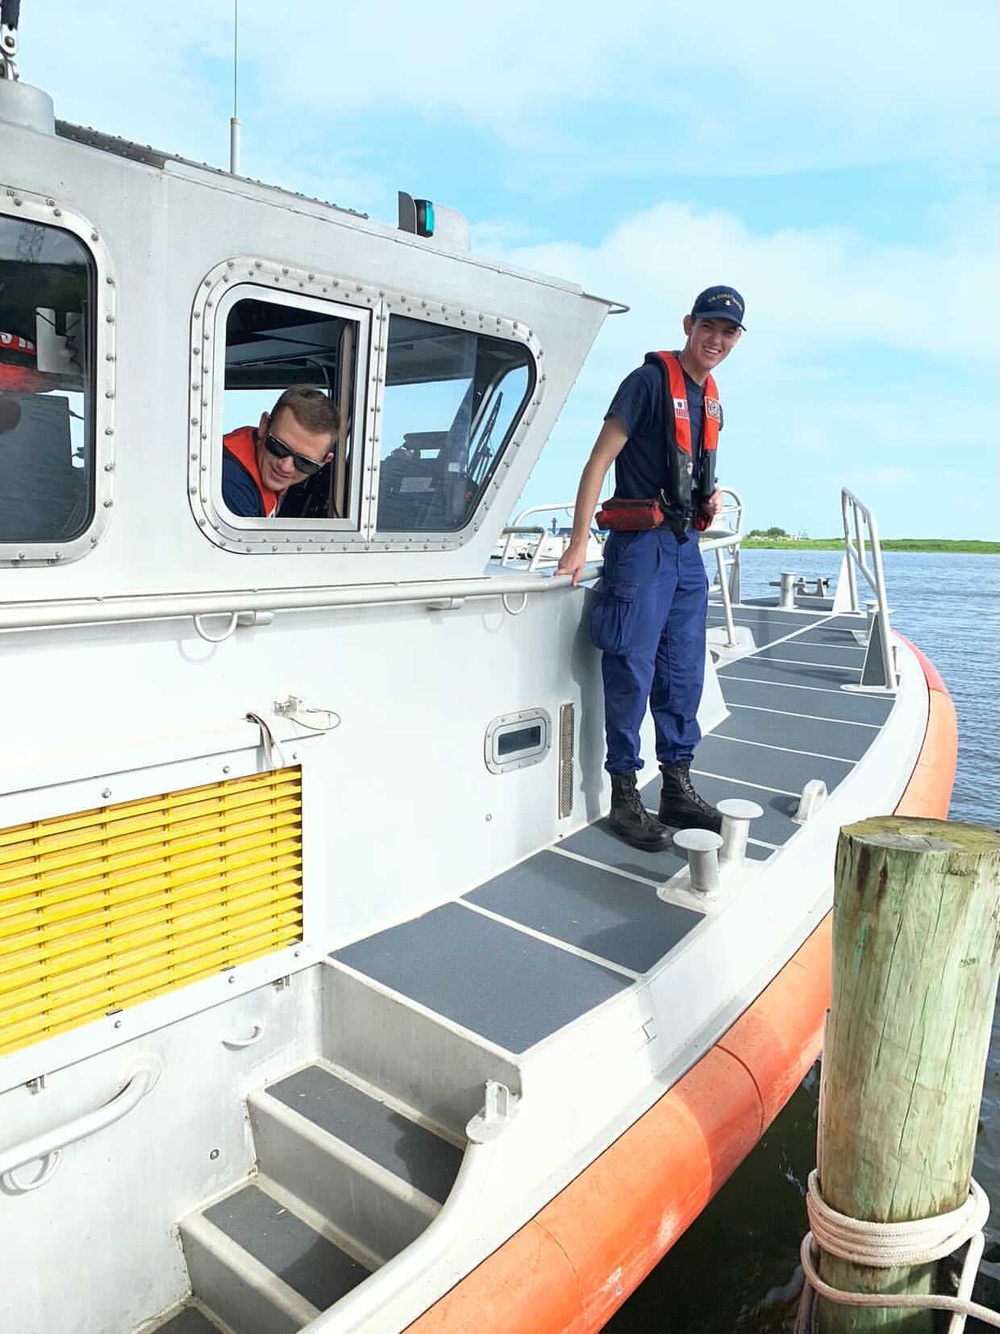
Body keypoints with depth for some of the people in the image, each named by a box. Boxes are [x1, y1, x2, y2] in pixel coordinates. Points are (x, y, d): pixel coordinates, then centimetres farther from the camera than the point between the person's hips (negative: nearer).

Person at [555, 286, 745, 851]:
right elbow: (601, 460, -12)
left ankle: (679, 788, 19)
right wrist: (579, 544, -18)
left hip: (686, 546, 8)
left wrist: (710, 496, 6)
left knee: (684, 673, 9)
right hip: (641, 543, -8)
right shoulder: (650, 380, -8)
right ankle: (625, 798, 4)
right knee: (632, 671, -5)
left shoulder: (711, 398, 16)